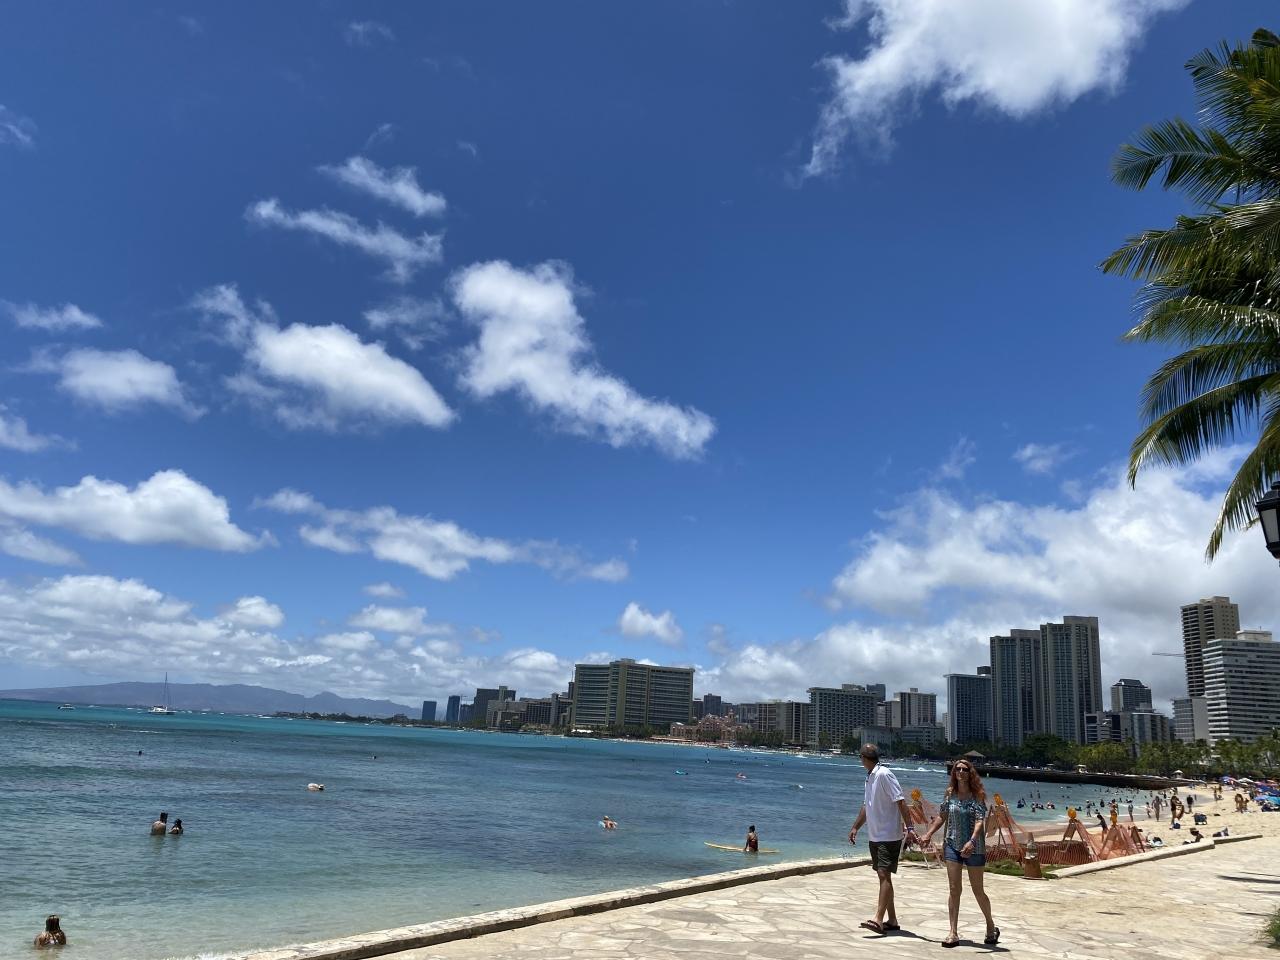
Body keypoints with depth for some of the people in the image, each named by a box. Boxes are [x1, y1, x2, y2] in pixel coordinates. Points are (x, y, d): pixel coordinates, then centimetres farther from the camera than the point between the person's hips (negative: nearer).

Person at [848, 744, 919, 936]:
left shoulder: (884, 775, -15)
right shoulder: (869, 778, 12)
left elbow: (901, 802, -19)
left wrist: (909, 828, -24)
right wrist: (855, 827, 27)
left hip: (889, 836, -9)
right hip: (874, 836, 9)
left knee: (884, 875, -13)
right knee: (883, 876, 12)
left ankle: (879, 920, -18)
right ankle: (892, 920, 19)